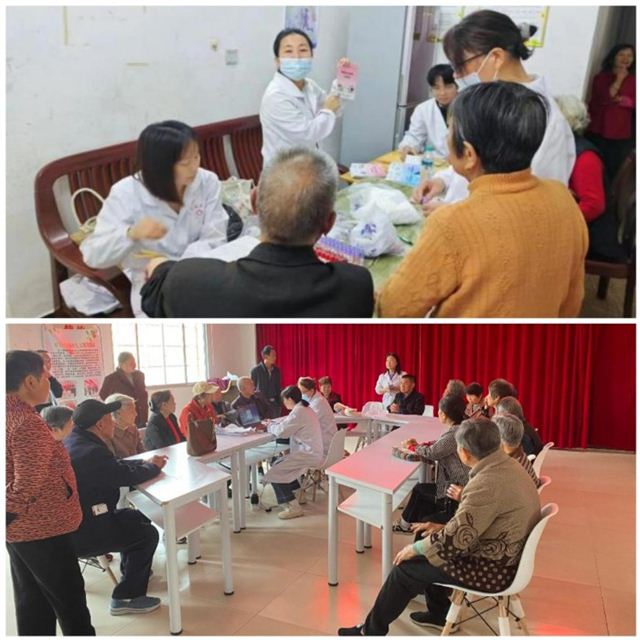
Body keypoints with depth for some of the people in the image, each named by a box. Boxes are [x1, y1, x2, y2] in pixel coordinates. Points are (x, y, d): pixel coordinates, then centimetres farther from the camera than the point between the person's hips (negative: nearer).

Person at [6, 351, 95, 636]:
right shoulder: (28, 423, -23)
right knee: (70, 601, 5)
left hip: (19, 528, 9)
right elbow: (29, 485, -25)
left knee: (31, 601, 17)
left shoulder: (12, 416, 5)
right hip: (41, 528, -9)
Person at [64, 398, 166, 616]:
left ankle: (132, 571, 40)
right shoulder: (91, 452, -28)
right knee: (148, 534, -3)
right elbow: (129, 476, -20)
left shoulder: (74, 442, 5)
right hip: (82, 533, -10)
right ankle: (125, 598, 6)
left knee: (137, 518, 22)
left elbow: (115, 466, 16)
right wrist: (153, 467, 0)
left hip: (73, 521, 10)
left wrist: (144, 462, 7)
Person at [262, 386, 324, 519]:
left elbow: (281, 432, -16)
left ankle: (294, 507, -5)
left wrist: (269, 426, 3)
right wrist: (271, 422, 15)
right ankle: (296, 494, 25)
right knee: (278, 464, 21)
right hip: (310, 452, 10)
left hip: (308, 455, -10)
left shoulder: (298, 412, -18)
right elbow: (287, 421, 25)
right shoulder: (305, 408, 13)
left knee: (275, 473, -7)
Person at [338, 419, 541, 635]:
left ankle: (372, 630, 20)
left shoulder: (487, 484, -31)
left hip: (493, 569, -9)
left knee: (406, 567, 1)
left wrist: (415, 548, -10)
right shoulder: (507, 464, -1)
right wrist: (446, 528, 9)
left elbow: (455, 538, -26)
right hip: (506, 555, 9)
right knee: (431, 543, 21)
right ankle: (439, 615, 35)